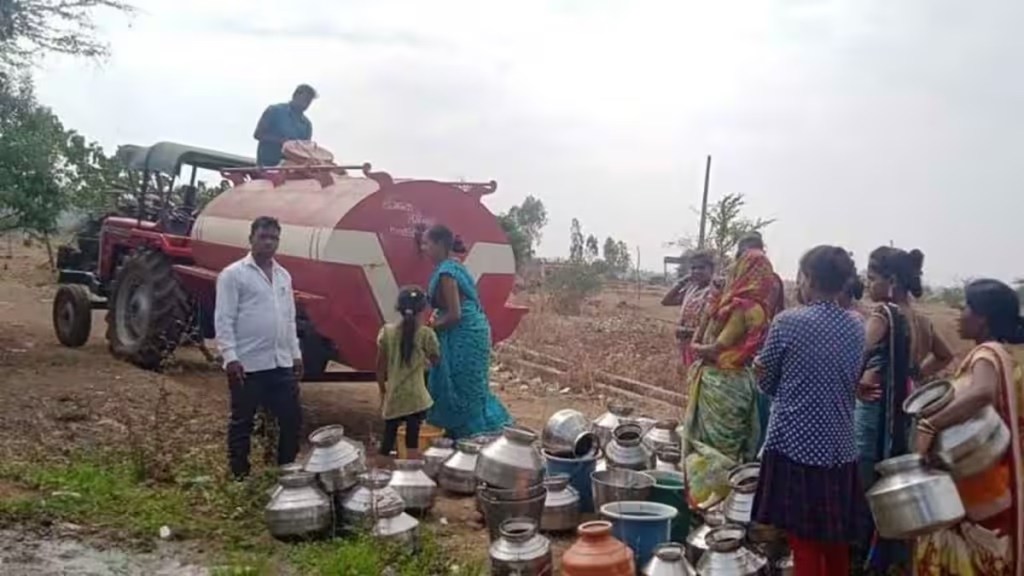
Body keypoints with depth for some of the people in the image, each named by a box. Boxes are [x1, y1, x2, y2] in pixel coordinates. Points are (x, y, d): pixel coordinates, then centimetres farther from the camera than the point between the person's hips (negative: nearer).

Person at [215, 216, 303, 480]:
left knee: (291, 418, 10)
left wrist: (296, 354, 15)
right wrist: (230, 357, -18)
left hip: (281, 363, 6)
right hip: (247, 365, -6)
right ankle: (240, 476, 19)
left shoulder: (283, 276, 14)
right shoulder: (233, 274, -7)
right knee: (242, 422, 7)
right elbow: (224, 320, -11)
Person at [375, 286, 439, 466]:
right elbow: (435, 360, 6)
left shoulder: (387, 332, -2)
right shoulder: (426, 334, -9)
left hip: (393, 397, 3)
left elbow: (380, 367, 4)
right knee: (412, 441, 2)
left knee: (388, 441, 12)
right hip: (415, 398, -3)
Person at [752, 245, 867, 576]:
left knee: (804, 543, 1)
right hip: (839, 445, 5)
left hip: (795, 443, -5)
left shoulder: (788, 322, -11)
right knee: (837, 542, 16)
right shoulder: (856, 328, 4)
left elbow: (766, 382, -1)